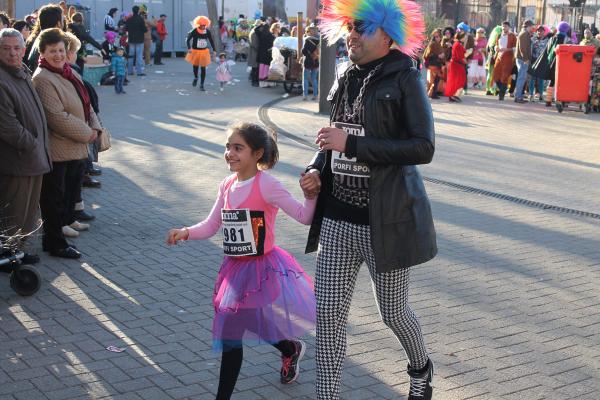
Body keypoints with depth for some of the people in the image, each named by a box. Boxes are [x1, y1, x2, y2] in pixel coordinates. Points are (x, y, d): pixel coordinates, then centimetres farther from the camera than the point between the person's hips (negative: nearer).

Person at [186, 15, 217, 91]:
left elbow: (211, 41, 2)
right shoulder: (194, 31, -14)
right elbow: (188, 40, -13)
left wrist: (214, 50, -7)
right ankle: (195, 78, 47)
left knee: (203, 68, -2)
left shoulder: (207, 32, -7)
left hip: (204, 51, 1)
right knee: (195, 66, 15)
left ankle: (202, 85, 7)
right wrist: (189, 48, -29)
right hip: (195, 51, -1)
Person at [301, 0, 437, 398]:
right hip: (337, 218, 5)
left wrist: (351, 144, -22)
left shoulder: (405, 79, -11)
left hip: (385, 219, -5)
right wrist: (317, 170, 1)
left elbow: (423, 148, -20)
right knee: (329, 312, 3)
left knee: (393, 311, 13)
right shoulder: (348, 80, 9)